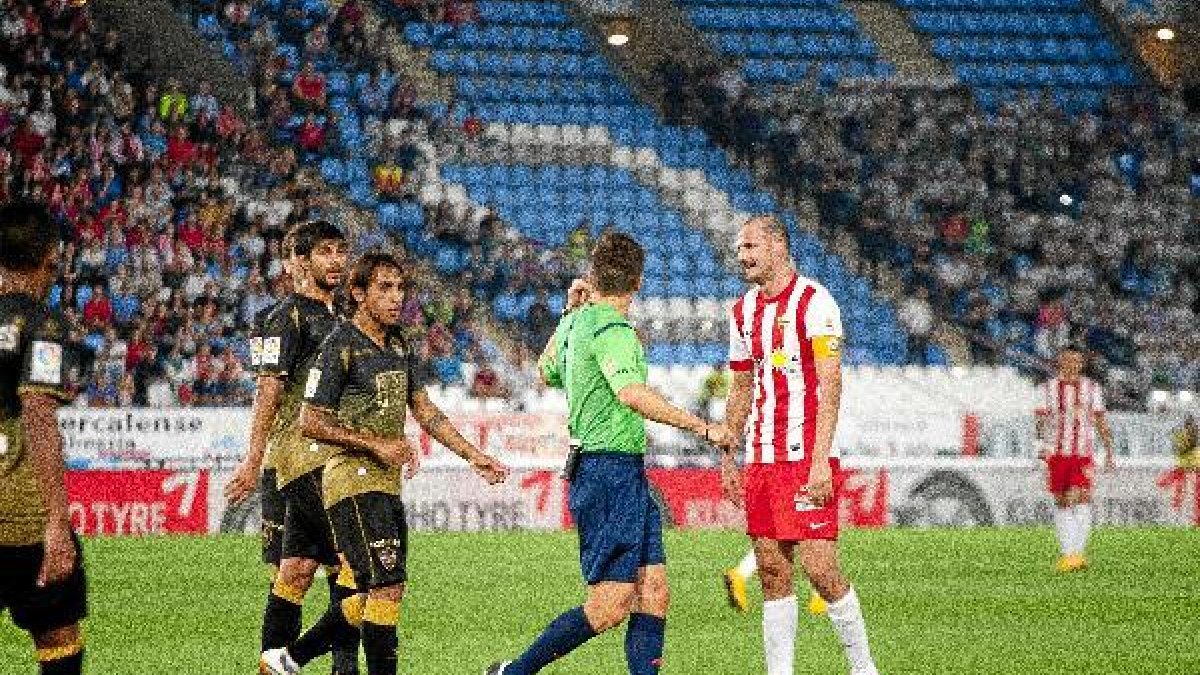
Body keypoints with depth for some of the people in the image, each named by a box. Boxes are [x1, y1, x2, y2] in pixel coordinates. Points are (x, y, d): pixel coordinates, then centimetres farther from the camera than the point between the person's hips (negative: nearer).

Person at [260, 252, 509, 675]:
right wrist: (376, 444, -16)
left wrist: (473, 456, 13)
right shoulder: (341, 347, -11)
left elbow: (424, 410, 20)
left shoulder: (401, 346, 13)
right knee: (387, 588, -14)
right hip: (353, 481, -9)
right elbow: (310, 422, -13)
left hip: (386, 483, 9)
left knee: (376, 597, 10)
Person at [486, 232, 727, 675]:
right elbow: (632, 394, -33)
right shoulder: (612, 329, -15)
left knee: (653, 592, 4)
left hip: (627, 476, 10)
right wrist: (701, 427, -30)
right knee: (609, 606, -8)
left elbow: (546, 372, 34)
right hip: (609, 472, -10)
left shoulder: (576, 323, 13)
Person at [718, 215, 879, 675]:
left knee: (819, 567, -11)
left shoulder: (813, 302, -8)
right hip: (761, 460, 7)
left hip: (806, 458, -7)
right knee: (772, 571, 5)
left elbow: (830, 385, -14)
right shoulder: (743, 311, 15)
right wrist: (728, 458, 18)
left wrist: (820, 460, -20)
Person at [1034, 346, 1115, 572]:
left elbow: (1101, 422, 13)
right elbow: (1041, 418, -2)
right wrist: (1041, 444, -18)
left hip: (1083, 454, -1)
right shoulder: (1048, 389, 6)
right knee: (1062, 503, 5)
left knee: (1081, 498, -17)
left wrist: (1109, 452, 9)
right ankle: (1066, 553, 13)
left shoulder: (1091, 389, 10)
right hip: (1056, 452, 1)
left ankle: (1078, 552, -21)